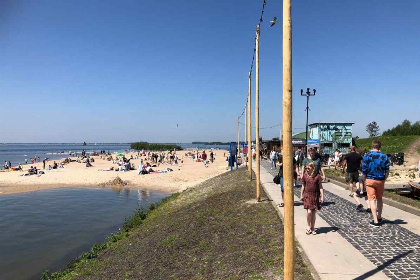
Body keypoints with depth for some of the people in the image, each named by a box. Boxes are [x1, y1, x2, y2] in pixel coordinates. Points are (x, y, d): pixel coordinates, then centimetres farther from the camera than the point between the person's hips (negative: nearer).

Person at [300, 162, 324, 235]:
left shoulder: (317, 176, -5)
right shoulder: (305, 176, 0)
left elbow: (320, 187, -2)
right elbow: (303, 186, 8)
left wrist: (322, 197, -6)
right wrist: (301, 195, 8)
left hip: (315, 196, 0)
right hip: (307, 195, 0)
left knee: (314, 212, 7)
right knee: (309, 211, -11)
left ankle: (312, 228, 21)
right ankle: (308, 226, 11)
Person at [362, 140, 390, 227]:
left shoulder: (367, 156, -8)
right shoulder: (384, 157, 0)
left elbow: (364, 170, -7)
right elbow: (387, 172, 1)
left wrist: (364, 181, 4)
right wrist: (383, 180, 15)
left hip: (370, 180, -3)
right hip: (380, 181, 3)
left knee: (372, 199, -2)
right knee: (379, 199, 19)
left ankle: (376, 221, -5)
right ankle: (379, 218, 31)